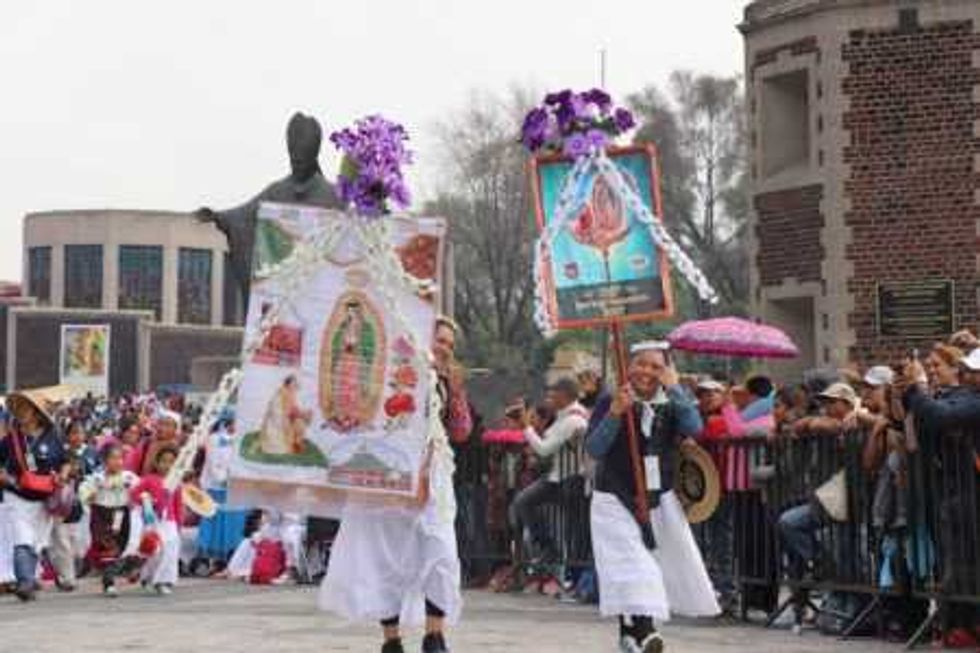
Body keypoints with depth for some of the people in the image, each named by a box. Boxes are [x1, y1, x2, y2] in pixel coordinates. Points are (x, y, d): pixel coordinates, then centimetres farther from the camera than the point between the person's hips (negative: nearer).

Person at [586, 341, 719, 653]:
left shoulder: (670, 405, 2)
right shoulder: (610, 403, -5)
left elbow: (694, 428, -18)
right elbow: (593, 449, -14)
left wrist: (674, 388, -17)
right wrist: (615, 413, -26)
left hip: (659, 500, 4)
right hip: (616, 501, -4)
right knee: (629, 562, -19)